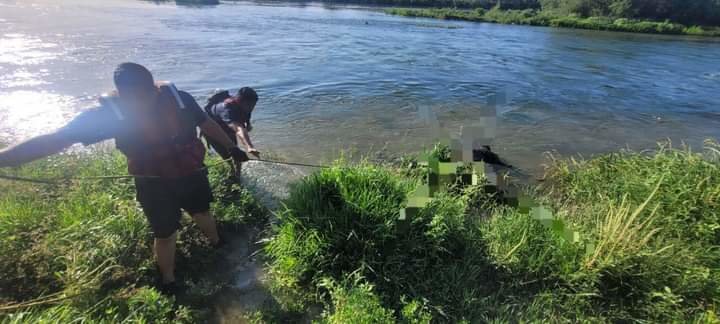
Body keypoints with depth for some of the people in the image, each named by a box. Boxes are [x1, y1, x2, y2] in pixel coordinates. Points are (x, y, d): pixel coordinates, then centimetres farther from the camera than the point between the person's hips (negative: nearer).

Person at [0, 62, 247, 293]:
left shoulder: (179, 99, -16)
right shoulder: (112, 113, -18)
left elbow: (207, 123, 0)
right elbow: (56, 140, -14)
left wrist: (231, 148, 6)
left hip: (192, 175, 1)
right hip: (155, 186, -1)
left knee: (202, 216, 22)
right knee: (165, 235, 12)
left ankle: (217, 244, 55)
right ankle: (168, 281, 40)